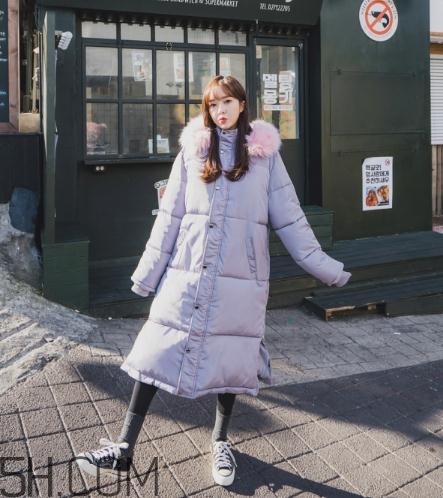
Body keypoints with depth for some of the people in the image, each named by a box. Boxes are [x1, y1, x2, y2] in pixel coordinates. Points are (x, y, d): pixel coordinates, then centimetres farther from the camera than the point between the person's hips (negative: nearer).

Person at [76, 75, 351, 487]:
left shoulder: (264, 153, 5)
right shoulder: (193, 150, 6)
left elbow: (289, 218, 6)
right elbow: (169, 216, 6)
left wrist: (324, 266, 4)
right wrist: (149, 272, 5)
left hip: (240, 276, 0)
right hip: (187, 272, 1)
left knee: (231, 358, 8)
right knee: (156, 351, -1)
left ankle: (221, 441, 31)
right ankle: (124, 448, 9)